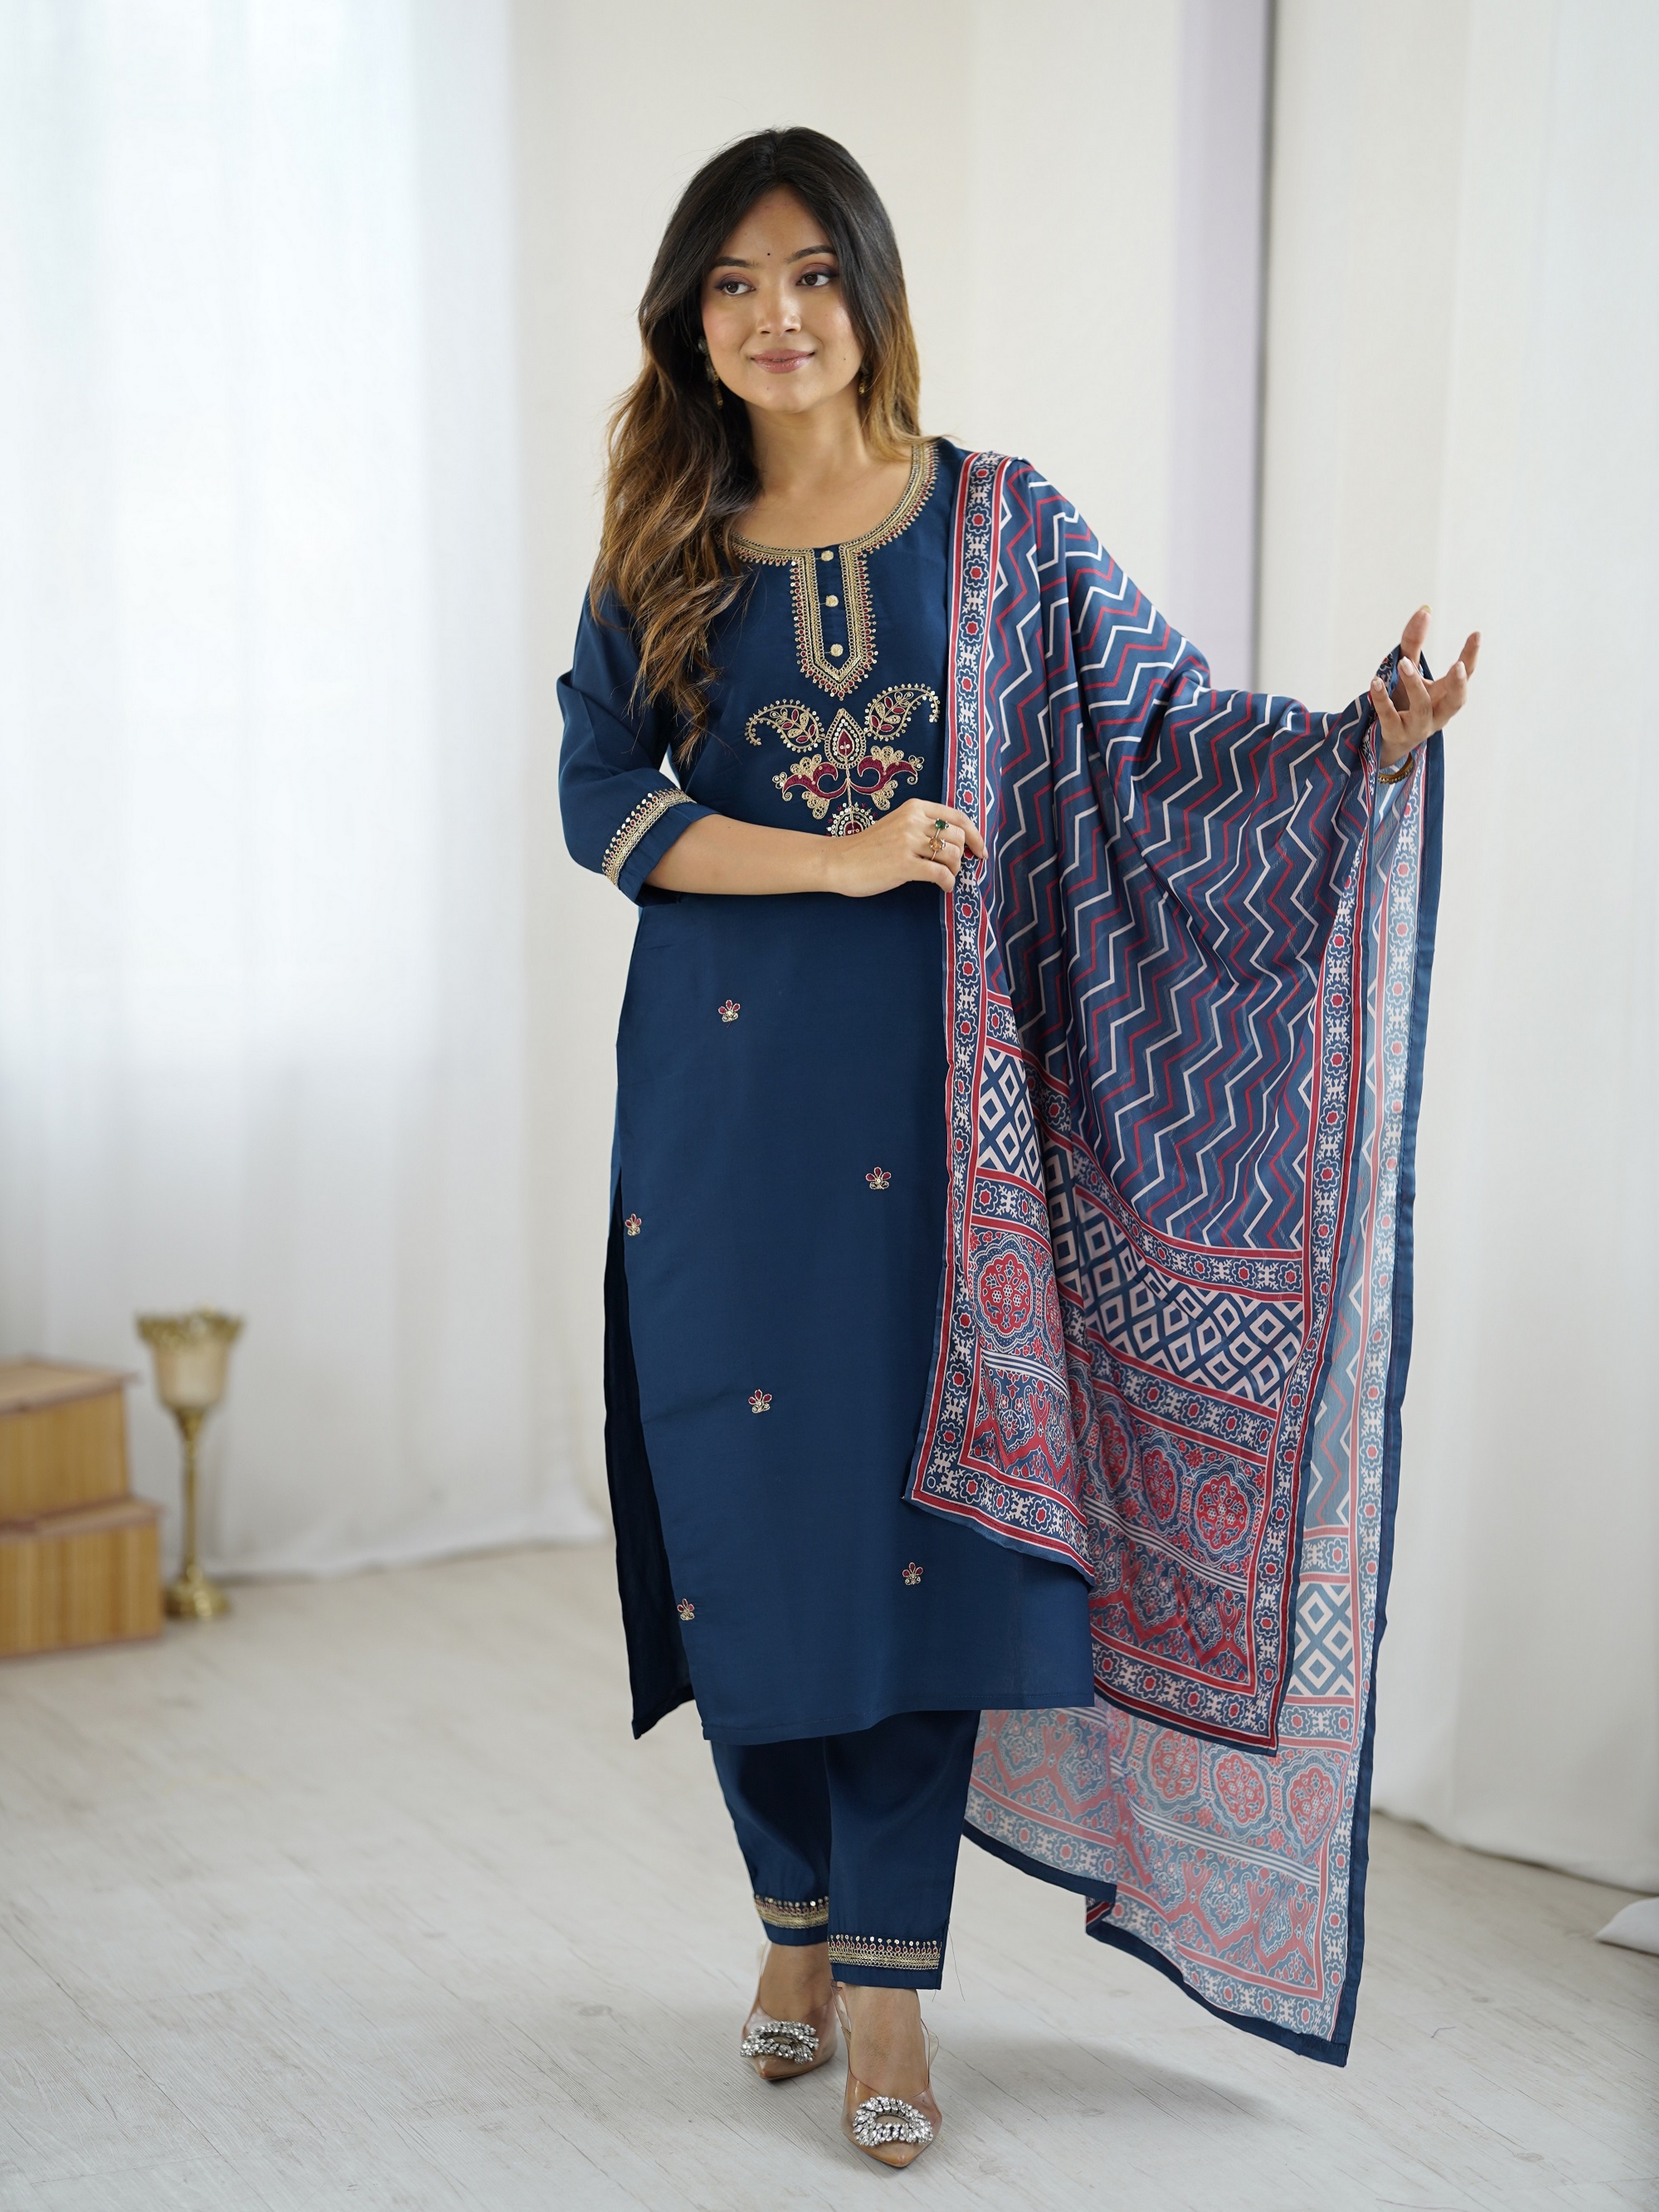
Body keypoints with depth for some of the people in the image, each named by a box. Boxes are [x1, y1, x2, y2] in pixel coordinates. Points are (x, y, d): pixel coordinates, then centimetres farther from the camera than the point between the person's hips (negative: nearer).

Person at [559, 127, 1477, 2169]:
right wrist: (839, 857, -15)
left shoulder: (995, 522, 4)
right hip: (721, 1091, 1)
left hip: (928, 1084, -1)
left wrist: (1367, 737, -15)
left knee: (914, 1513, -3)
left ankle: (891, 1978, 7)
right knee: (741, 1502, 5)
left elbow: (1169, 724, 3)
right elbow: (600, 796, -3)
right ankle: (798, 1919, 25)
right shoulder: (663, 550, 7)